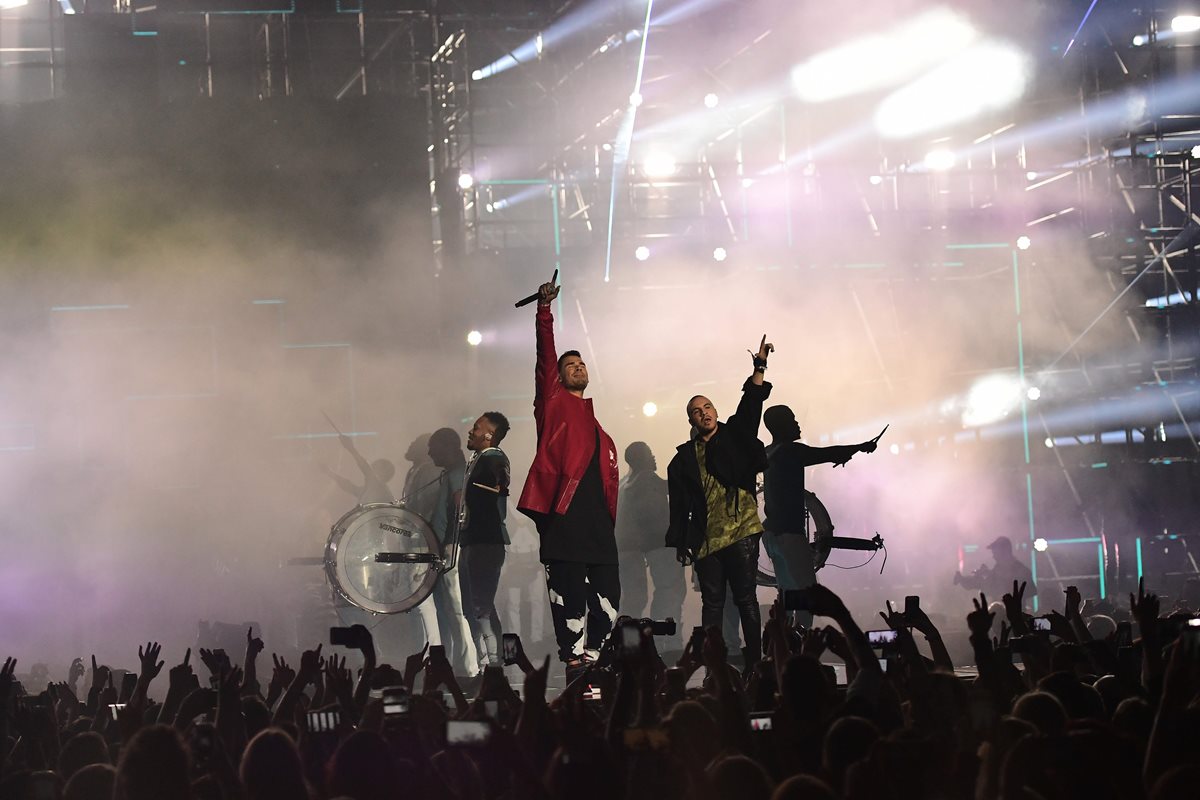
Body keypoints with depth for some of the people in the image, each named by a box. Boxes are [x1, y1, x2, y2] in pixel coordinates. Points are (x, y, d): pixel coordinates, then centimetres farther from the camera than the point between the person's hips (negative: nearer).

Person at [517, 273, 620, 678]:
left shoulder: (597, 427, 25)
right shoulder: (554, 404, 11)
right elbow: (545, 357, -1)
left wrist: (610, 519, 11)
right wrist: (544, 310, -9)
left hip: (597, 519, 5)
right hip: (563, 517, -5)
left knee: (607, 595, 0)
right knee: (568, 593, -6)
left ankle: (595, 659, 7)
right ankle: (574, 661, -2)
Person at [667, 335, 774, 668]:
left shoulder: (734, 436, 12)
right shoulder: (683, 459, 12)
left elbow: (751, 405, -1)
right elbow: (679, 504, 9)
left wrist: (759, 369, -12)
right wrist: (680, 541, 4)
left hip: (741, 531, -1)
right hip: (706, 540, 1)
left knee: (746, 599, -4)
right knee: (712, 604, 2)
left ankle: (754, 662, -4)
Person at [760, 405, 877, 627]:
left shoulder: (769, 453, 13)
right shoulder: (790, 451, -15)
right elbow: (828, 454, -11)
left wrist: (839, 455, 20)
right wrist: (861, 447, 2)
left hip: (772, 532, 10)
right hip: (789, 532, -10)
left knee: (787, 592, 14)